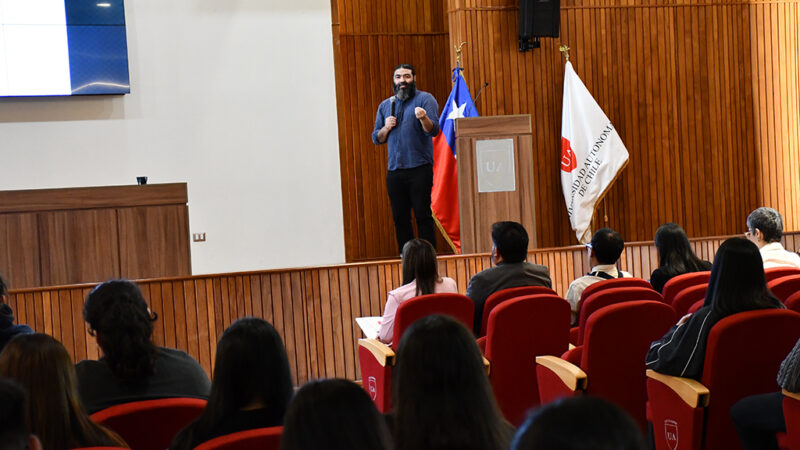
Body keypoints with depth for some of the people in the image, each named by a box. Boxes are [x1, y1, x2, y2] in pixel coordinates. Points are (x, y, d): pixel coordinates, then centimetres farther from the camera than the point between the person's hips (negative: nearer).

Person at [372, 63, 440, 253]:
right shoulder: (385, 105, 16)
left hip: (419, 168, -5)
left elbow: (434, 130, -11)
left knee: (423, 215, -6)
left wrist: (424, 118, -32)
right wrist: (386, 128, -2)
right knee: (400, 218, 7)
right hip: (394, 170, 5)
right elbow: (376, 138, 18)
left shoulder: (425, 99, 1)